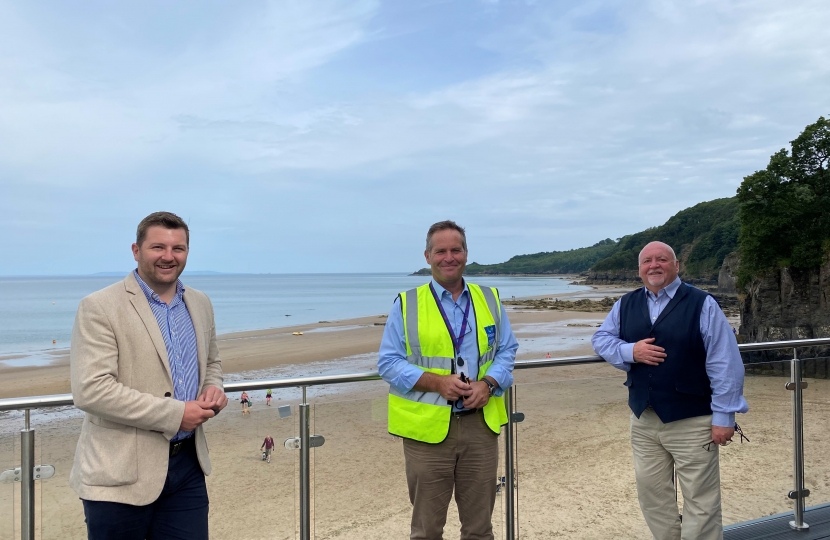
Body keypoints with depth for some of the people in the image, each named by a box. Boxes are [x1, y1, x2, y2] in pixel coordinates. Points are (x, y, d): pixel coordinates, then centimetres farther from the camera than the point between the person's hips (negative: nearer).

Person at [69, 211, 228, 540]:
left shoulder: (200, 304, 9)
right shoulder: (99, 308, -10)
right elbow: (90, 390, -19)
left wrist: (213, 388, -1)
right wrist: (175, 413, -20)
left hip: (187, 464, 5)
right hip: (121, 474, -5)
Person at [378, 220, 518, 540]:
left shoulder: (489, 300, 9)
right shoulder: (406, 304, -1)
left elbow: (507, 350, 10)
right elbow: (388, 362, -4)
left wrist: (489, 384, -10)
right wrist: (437, 382, -17)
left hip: (481, 424, 3)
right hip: (427, 427, -2)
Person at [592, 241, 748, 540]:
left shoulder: (702, 304, -8)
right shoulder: (626, 304, 7)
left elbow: (725, 365, -9)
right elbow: (600, 338, 9)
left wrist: (724, 416, -12)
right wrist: (629, 351, -12)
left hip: (692, 422, -5)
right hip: (643, 419, 5)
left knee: (700, 501, 5)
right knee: (651, 494, 15)